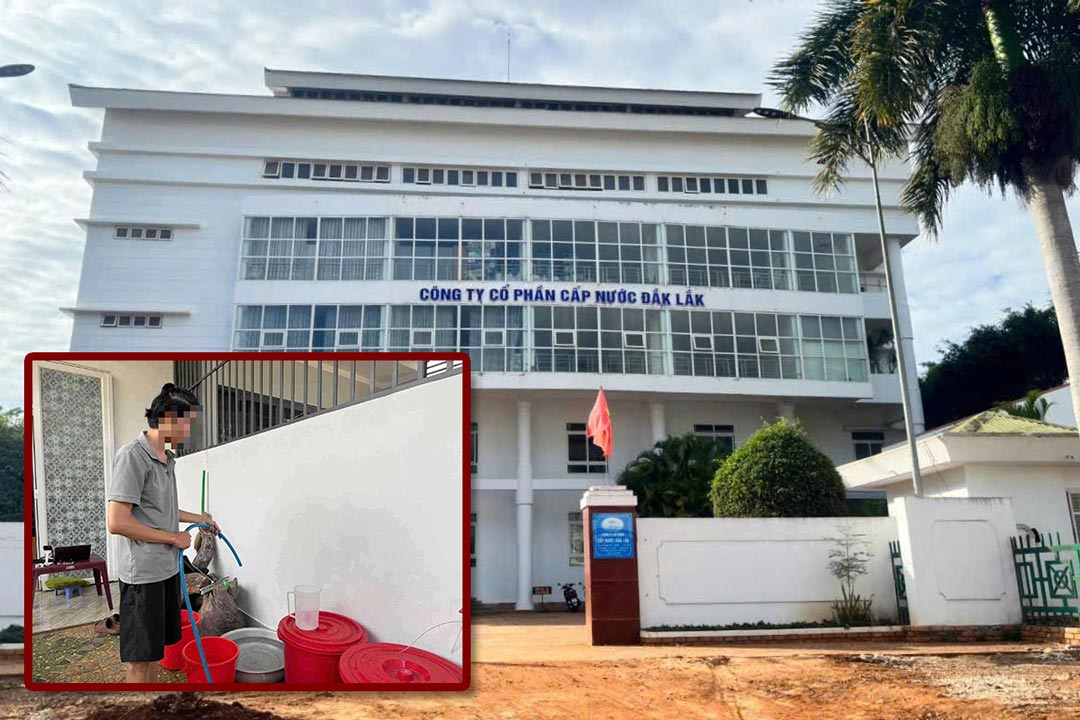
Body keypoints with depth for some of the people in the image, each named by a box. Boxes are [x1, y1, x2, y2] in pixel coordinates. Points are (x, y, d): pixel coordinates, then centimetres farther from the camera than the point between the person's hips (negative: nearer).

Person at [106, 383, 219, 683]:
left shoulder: (166, 458, 10)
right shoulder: (133, 456, -18)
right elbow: (117, 522, -23)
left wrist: (198, 517, 27)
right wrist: (174, 538, -16)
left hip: (167, 568, 9)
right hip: (143, 572, -9)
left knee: (155, 647, 18)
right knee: (140, 655, 2)